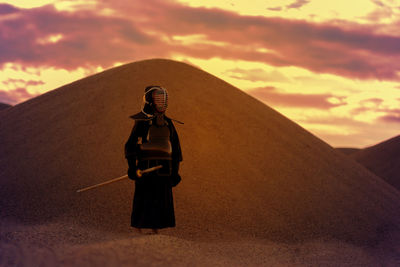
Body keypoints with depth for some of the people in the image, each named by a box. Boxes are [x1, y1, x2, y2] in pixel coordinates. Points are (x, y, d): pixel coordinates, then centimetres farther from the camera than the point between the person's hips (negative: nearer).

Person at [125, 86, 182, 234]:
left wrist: (175, 170, 12)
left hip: (164, 168, 5)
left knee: (161, 201, 5)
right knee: (144, 200, -5)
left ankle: (155, 230, 12)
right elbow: (131, 145, -8)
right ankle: (139, 232, 1)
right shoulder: (142, 122, -4)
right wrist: (132, 166, -17)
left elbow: (175, 148, 16)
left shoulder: (168, 123, 13)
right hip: (146, 167, -5)